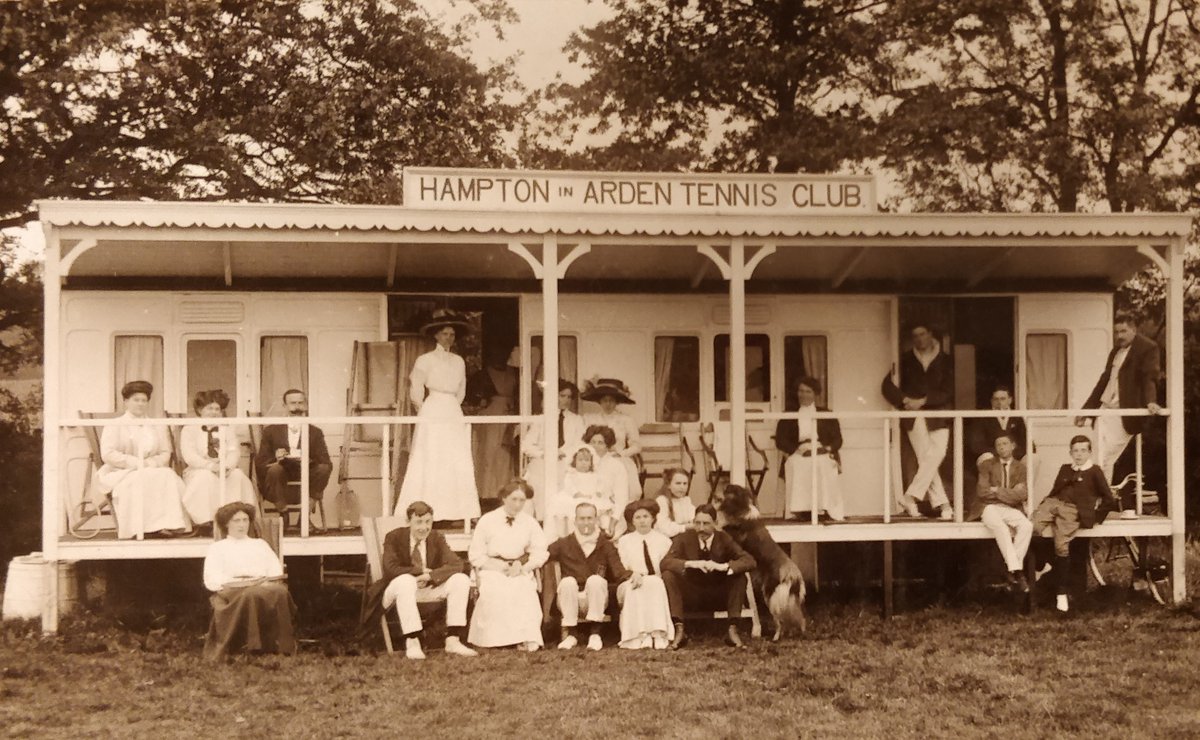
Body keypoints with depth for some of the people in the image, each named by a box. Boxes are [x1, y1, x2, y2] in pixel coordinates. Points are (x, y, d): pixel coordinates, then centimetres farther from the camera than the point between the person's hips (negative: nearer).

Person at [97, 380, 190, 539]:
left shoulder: (158, 427, 21)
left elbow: (165, 454, 14)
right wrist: (136, 463, -16)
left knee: (168, 477, -29)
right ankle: (138, 527, -42)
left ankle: (166, 524, -38)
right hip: (121, 474, -4)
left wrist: (152, 462, -11)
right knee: (140, 481, -37)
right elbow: (107, 454, -6)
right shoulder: (115, 426, 7)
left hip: (154, 471, 4)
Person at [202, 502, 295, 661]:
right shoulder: (217, 548, 24)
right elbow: (211, 581, 6)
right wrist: (241, 583, -11)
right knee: (251, 594, -42)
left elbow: (276, 571, 18)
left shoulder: (260, 544, 33)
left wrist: (265, 581, -6)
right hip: (232, 591, -2)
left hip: (264, 586, 2)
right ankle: (255, 646, -43)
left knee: (280, 591, -37)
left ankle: (283, 646, -39)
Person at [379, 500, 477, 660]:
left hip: (428, 589, 4)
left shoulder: (437, 538, 1)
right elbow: (391, 569, -20)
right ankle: (412, 642, -38)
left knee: (461, 580, -17)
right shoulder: (394, 538, -9)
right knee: (405, 580, -39)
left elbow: (456, 564, -11)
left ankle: (453, 640, -21)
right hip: (399, 588, -4)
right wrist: (421, 572, -20)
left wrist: (431, 576, -27)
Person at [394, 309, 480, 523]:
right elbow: (416, 390, -1)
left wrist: (452, 407, 14)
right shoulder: (425, 360, -1)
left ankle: (456, 511, 0)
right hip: (432, 417, -5)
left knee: (459, 463, -2)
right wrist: (424, 411, 5)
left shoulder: (459, 362, 13)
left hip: (454, 415, 5)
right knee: (430, 463, -7)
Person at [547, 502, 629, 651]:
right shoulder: (564, 544, 9)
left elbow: (619, 572, -3)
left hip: (595, 602, 0)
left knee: (595, 580, -29)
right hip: (570, 602, 0)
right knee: (568, 581, -29)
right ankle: (570, 634, -21)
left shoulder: (605, 545, 8)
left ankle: (595, 633, -24)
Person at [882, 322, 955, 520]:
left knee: (936, 454, -20)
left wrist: (923, 401, -9)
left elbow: (948, 391, 2)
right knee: (926, 458, -12)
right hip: (914, 415, 0)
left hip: (938, 414, 0)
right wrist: (903, 400, -8)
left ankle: (911, 496, -16)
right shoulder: (906, 361, 14)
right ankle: (942, 504, -12)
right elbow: (888, 385, 9)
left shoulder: (945, 361, 11)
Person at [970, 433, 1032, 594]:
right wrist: (1009, 492, -2)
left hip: (1011, 509, 2)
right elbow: (982, 491, -3)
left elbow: (1022, 495, 0)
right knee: (1000, 527, -36)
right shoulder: (987, 465, 11)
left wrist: (997, 490, -5)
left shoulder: (1020, 467, 14)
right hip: (990, 508, -2)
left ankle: (1013, 572, -29)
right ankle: (1016, 571, -39)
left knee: (1027, 525, -31)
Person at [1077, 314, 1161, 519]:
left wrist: (1150, 400, -32)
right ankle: (1128, 508, 11)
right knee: (1122, 463, 7)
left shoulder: (1147, 348, -1)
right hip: (1105, 412, 7)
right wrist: (1085, 410, 25)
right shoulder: (1115, 352, 21)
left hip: (1124, 415, -7)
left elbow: (1149, 377, -14)